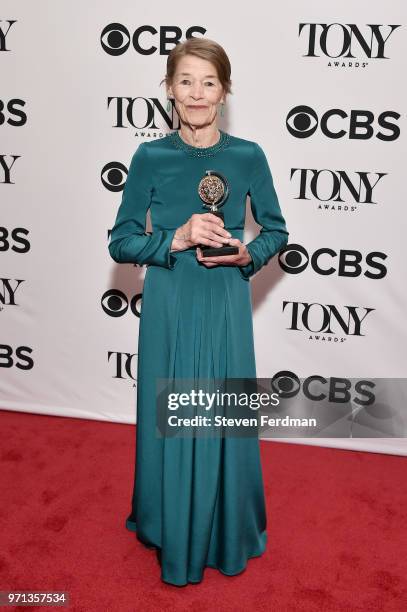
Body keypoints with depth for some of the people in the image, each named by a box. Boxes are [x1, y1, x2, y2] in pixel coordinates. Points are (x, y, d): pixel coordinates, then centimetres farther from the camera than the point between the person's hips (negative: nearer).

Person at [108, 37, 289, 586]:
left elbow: (277, 231, 8)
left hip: (225, 304, 0)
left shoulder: (248, 156, -3)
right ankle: (173, 536, 36)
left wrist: (248, 255, -12)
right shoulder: (150, 157, -4)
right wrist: (176, 240, -18)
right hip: (169, 305, 0)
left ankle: (227, 535, 36)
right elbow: (121, 243, -2)